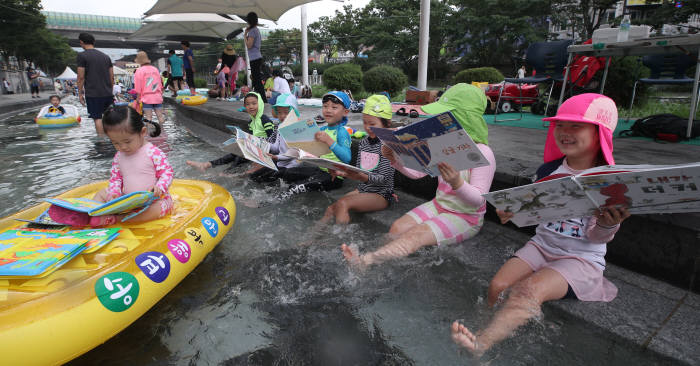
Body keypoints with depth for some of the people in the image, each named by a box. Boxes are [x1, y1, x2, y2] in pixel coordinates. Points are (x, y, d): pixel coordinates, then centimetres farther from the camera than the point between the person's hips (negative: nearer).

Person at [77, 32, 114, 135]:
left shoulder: (82, 55, -4)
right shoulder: (105, 56, 11)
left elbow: (81, 77, -7)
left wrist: (80, 93, 1)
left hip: (93, 94, -5)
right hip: (108, 94, 5)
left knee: (98, 118, -1)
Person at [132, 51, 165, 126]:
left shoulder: (139, 70, -5)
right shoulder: (155, 69, 8)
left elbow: (138, 88, -6)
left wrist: (138, 98, 2)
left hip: (146, 98, -4)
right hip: (158, 97, 4)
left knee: (148, 117, -1)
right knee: (160, 116, 7)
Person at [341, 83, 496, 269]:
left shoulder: (482, 153, -18)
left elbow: (478, 200, -24)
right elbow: (417, 172, 8)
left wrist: (457, 183, -44)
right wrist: (394, 159, -10)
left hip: (466, 217, -7)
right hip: (438, 205, 8)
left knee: (417, 234, -28)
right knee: (398, 227, -16)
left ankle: (364, 261, -39)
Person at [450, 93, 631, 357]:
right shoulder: (548, 170, 5)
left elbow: (598, 237, -11)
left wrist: (608, 224, -34)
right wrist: (512, 213, -8)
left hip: (583, 258, -5)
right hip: (542, 245, 6)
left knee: (530, 289, -34)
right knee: (498, 285, -22)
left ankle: (481, 344, -45)